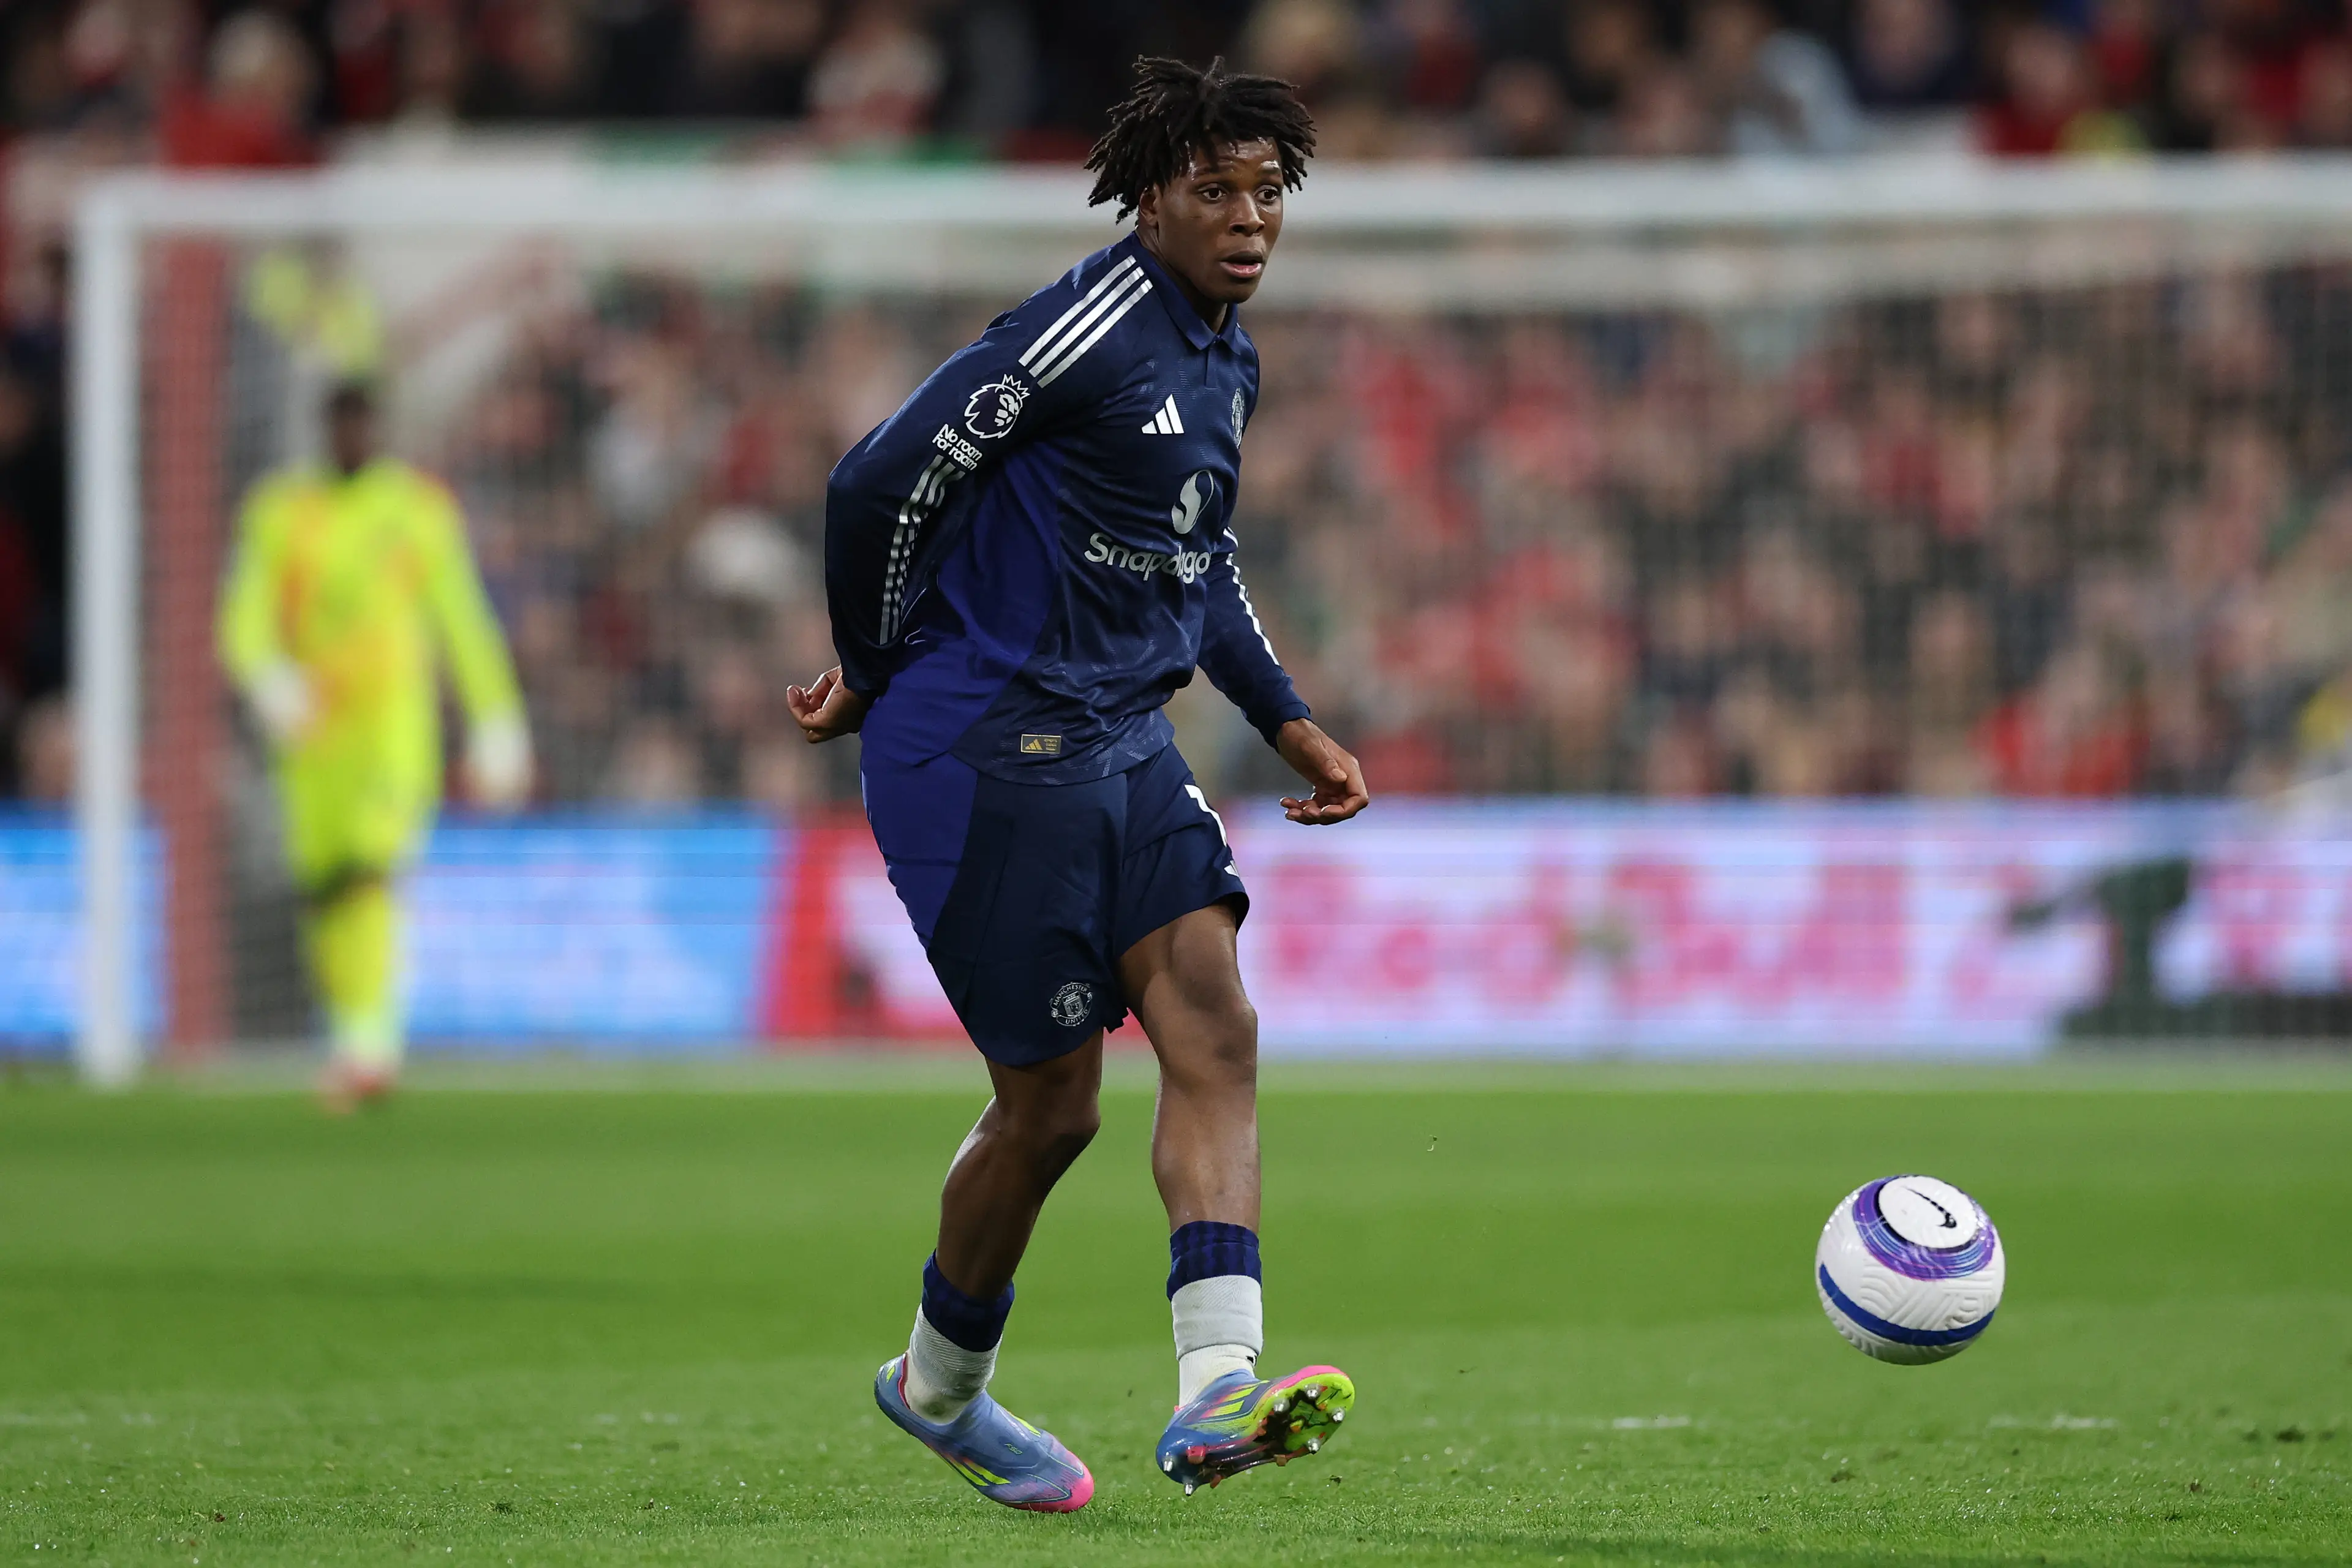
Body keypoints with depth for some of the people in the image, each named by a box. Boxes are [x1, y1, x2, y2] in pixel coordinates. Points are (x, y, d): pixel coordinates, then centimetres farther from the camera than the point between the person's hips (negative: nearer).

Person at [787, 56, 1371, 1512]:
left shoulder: (1230, 359, 13)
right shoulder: (1092, 329, -17)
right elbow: (881, 481, -15)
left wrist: (1292, 724, 18)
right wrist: (873, 677, -1)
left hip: (1123, 739, 8)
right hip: (989, 750, -8)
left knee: (1217, 1032, -12)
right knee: (1052, 1102, -1)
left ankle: (1217, 1392, -22)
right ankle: (938, 1387, 24)